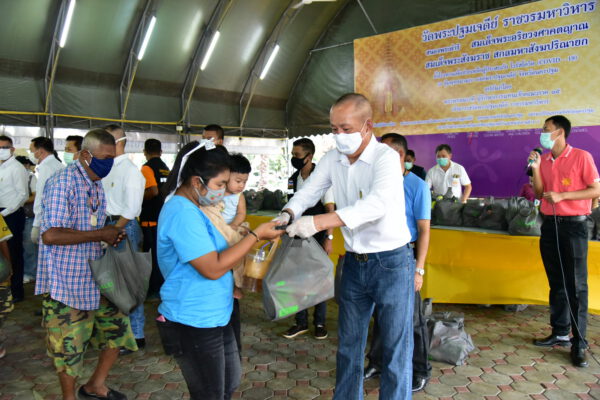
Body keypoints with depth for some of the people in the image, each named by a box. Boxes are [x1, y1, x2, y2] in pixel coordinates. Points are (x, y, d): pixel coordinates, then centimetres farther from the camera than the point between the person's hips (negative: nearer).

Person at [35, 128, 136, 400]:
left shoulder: (97, 186, 10)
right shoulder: (63, 182, -18)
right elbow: (50, 235, -27)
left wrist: (111, 235, 2)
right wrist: (101, 234, -22)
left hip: (96, 280, 8)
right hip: (66, 284, -8)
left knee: (117, 329, 13)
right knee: (69, 347, 8)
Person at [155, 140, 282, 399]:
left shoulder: (189, 208, 8)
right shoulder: (183, 213, -25)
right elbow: (213, 268, -27)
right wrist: (256, 235, -21)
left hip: (213, 317, 10)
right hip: (194, 324, -10)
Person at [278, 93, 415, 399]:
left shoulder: (385, 157, -19)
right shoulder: (332, 159, 0)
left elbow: (377, 204, -35)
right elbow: (308, 191, 3)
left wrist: (318, 222, -44)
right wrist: (287, 215, -19)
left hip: (391, 263, -6)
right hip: (354, 263, 6)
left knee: (395, 349, 6)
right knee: (348, 344, 18)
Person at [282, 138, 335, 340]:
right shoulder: (293, 179, 4)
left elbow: (330, 210, -13)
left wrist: (329, 238, -18)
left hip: (318, 236, -5)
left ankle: (320, 322, 22)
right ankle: (301, 322, 21)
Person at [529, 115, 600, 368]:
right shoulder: (544, 160, 10)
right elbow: (539, 194, 8)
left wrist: (561, 195, -16)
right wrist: (535, 168, -4)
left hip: (573, 225, -6)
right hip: (550, 224, 6)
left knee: (576, 286, -3)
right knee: (556, 283, 12)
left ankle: (578, 344, 3)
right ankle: (560, 333, 22)